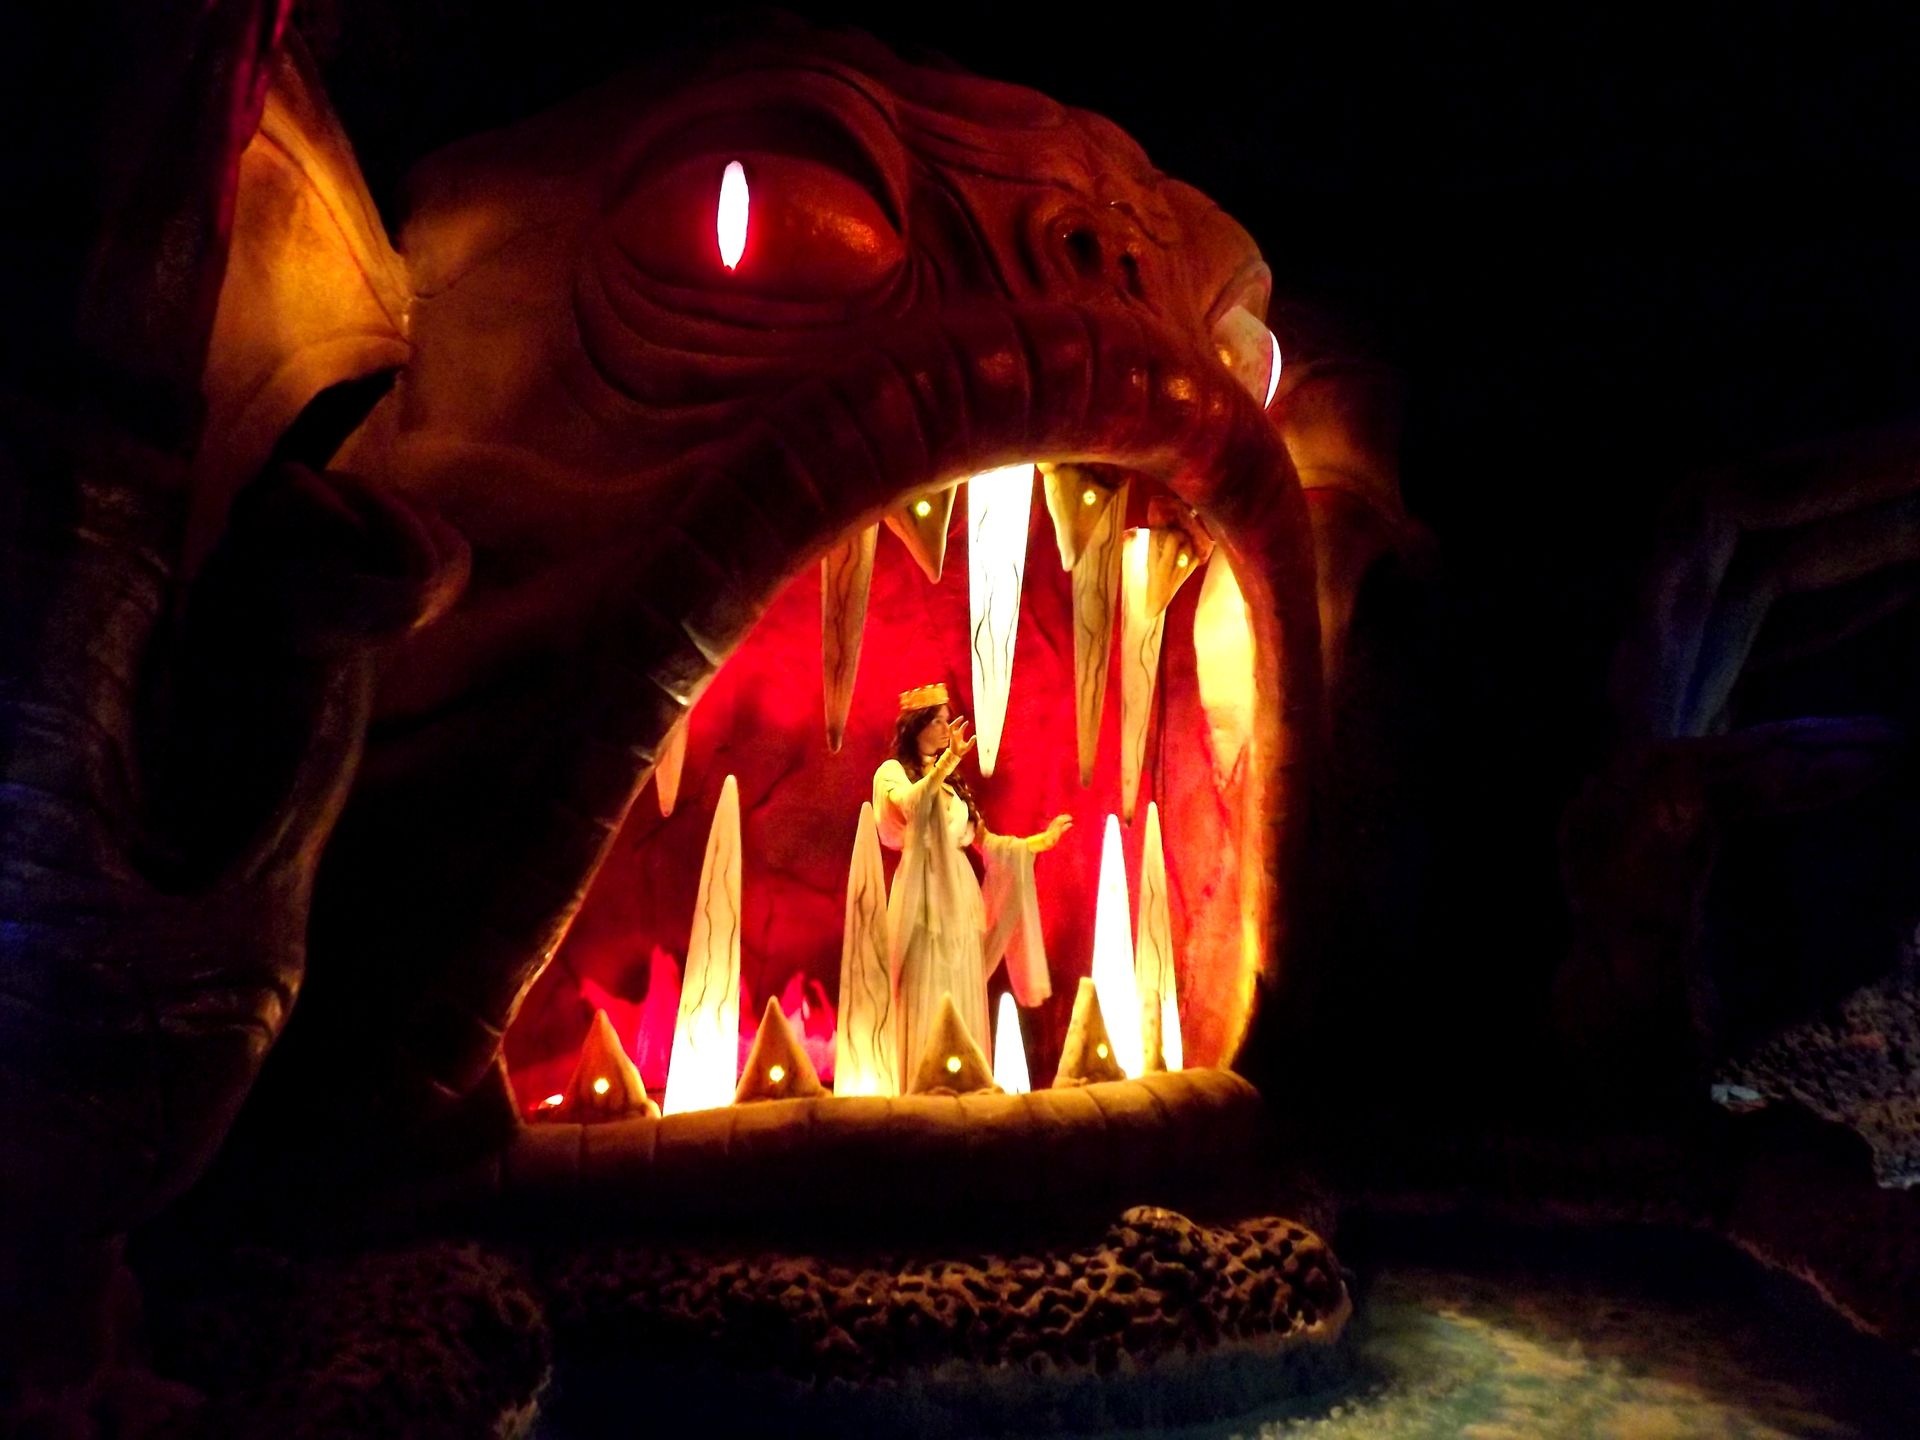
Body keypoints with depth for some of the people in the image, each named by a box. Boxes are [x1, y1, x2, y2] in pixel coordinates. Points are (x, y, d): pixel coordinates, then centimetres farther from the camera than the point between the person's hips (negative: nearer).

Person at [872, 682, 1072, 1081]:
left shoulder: (952, 782, 21)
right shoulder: (893, 772, 1)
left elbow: (982, 839, 20)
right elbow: (912, 805, -23)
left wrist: (1037, 841, 16)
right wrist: (947, 760, -33)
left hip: (960, 895, 7)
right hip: (926, 896, -6)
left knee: (964, 1002, 5)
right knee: (926, 1003, -9)